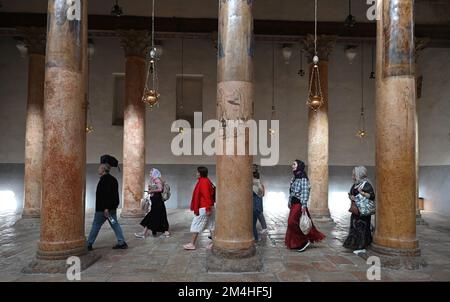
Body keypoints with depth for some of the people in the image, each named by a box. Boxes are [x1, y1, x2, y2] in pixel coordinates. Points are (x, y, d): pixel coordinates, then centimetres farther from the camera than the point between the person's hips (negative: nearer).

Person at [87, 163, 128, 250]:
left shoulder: (104, 179, -16)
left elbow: (107, 194, -24)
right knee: (115, 224, 9)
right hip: (112, 207, 9)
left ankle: (89, 244, 13)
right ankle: (122, 242, 7)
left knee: (96, 225, 3)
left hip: (103, 208, -9)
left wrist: (106, 208, -25)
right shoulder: (112, 179, 14)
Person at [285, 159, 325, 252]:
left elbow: (305, 192, -18)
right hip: (294, 203, 9)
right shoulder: (294, 177, 13)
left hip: (299, 203, -9)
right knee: (292, 223, 10)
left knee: (292, 222, -11)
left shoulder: (303, 178, -13)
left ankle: (305, 240, 4)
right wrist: (289, 201, 18)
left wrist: (304, 205, -22)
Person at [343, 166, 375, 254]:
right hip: (355, 210, 8)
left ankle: (361, 247, 4)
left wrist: (362, 193, -30)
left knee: (361, 227, -4)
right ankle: (355, 244, 19)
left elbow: (372, 196, -18)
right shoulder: (355, 185, 13)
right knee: (354, 226, 10)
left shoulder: (366, 185, -11)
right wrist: (351, 197, -2)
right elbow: (350, 194, 20)